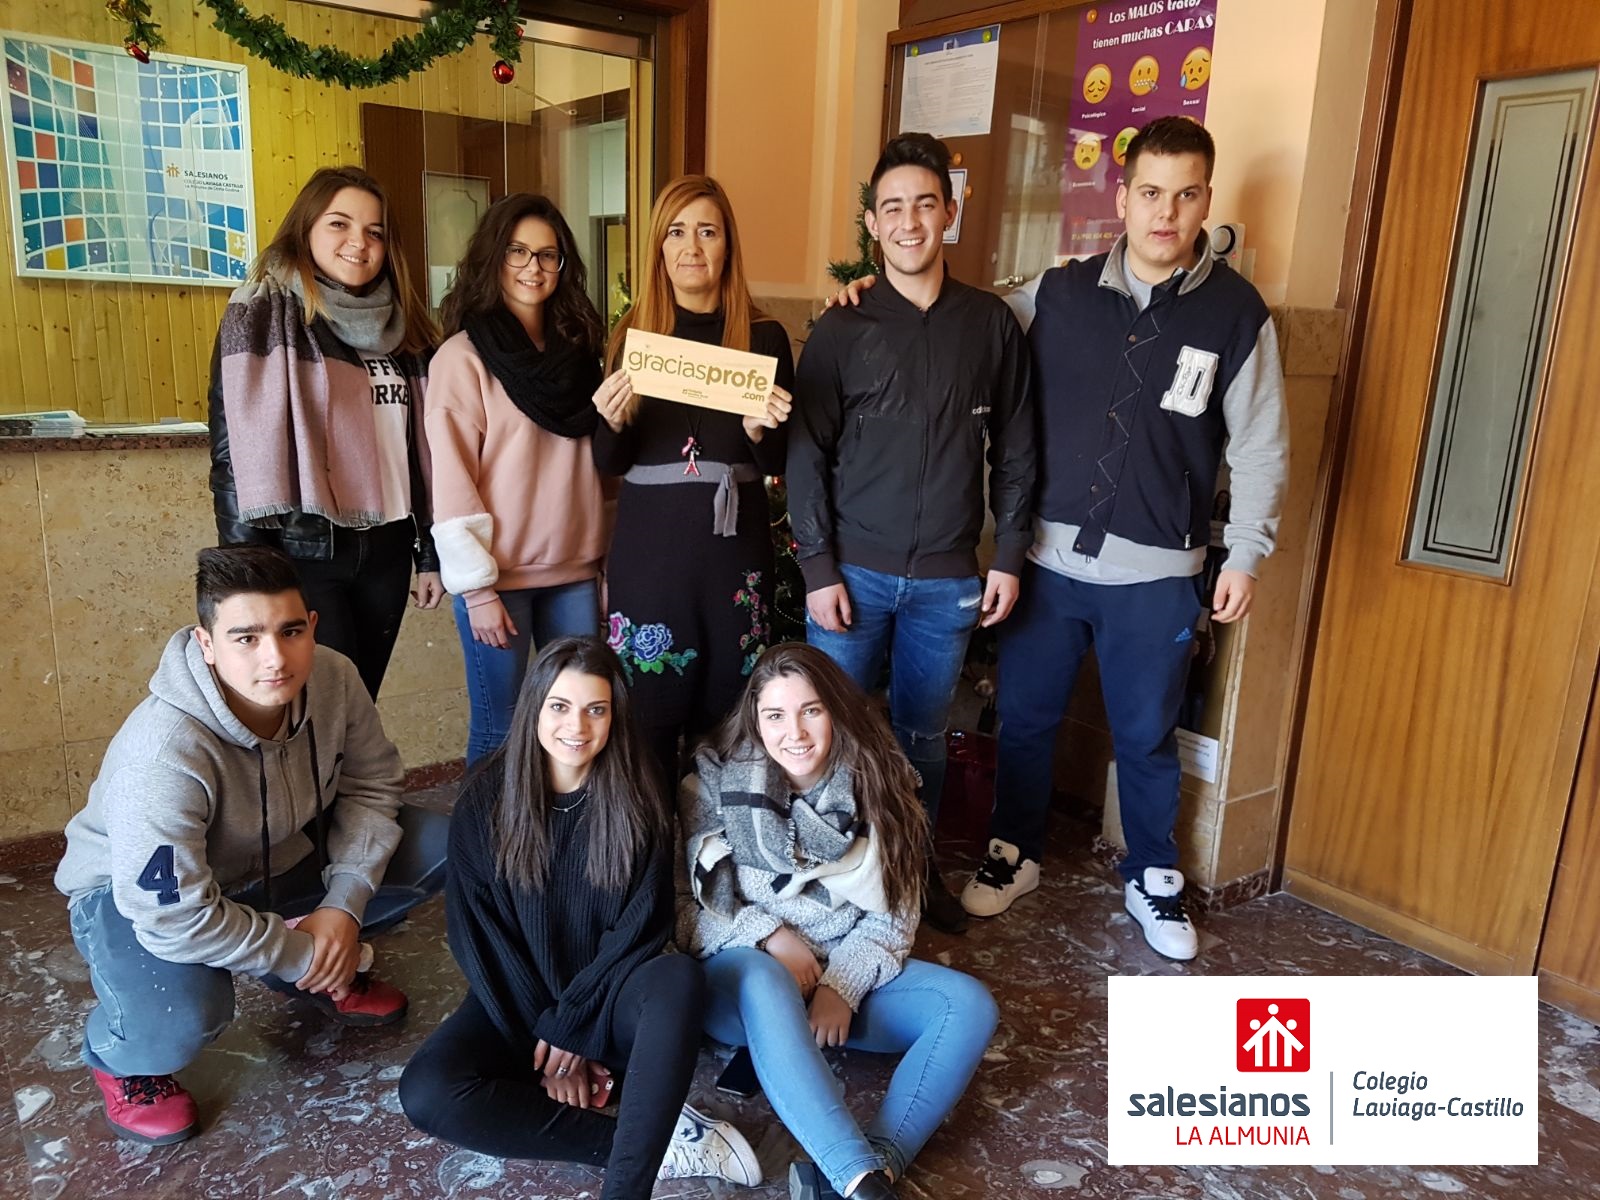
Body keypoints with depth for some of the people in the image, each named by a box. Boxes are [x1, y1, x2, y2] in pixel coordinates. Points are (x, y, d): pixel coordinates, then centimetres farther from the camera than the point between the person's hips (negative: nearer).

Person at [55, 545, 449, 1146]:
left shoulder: (333, 678, -22)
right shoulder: (164, 755, -38)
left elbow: (371, 786, -8)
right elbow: (176, 917, -34)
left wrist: (344, 904, -19)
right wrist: (300, 954, -22)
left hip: (276, 857, 5)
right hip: (139, 895, -5)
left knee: (438, 847, -10)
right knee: (183, 1015, -36)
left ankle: (323, 974, 15)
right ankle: (117, 1057, 5)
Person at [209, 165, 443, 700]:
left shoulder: (398, 325, 12)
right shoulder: (264, 312, -4)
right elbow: (235, 448, -9)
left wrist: (429, 552, 12)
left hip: (385, 549, 5)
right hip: (302, 552, -5)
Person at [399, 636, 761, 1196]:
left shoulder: (636, 799, -7)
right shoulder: (486, 798, -7)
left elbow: (640, 927, -8)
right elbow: (475, 933, -7)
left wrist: (569, 1026, -15)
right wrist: (541, 1032, -13)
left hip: (608, 1001, -1)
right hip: (518, 1005, 2)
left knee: (681, 977, -33)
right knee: (426, 1093, -27)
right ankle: (659, 1141, -23)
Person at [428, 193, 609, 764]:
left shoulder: (577, 347, 11)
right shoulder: (463, 356, -6)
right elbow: (452, 481, -10)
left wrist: (607, 563, 8)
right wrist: (477, 588, -14)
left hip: (574, 570, 5)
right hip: (499, 575, -5)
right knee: (500, 728, 3)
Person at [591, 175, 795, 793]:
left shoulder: (765, 337, 3)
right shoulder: (632, 333, 5)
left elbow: (780, 463, 5)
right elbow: (609, 463, 5)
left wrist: (761, 430, -16)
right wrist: (613, 422, -16)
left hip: (735, 545, 0)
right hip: (648, 548, 0)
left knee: (725, 716, 7)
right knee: (647, 717, 2)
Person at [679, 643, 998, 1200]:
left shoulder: (874, 786, -2)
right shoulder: (714, 785, -8)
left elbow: (893, 916, -2)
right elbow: (679, 906, -9)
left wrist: (841, 987, -16)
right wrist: (768, 935, -20)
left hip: (846, 980, 3)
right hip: (741, 982, -3)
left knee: (969, 1004, -19)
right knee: (763, 977, -38)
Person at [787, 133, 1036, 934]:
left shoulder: (992, 325, 4)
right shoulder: (841, 329, -1)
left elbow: (1014, 452, 7)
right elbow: (807, 457, -3)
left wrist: (1009, 556, 2)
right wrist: (818, 569, -8)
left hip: (947, 577, 2)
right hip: (855, 569, -1)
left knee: (922, 734, 14)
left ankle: (915, 865, 33)